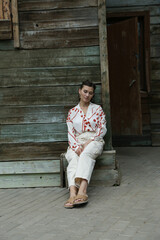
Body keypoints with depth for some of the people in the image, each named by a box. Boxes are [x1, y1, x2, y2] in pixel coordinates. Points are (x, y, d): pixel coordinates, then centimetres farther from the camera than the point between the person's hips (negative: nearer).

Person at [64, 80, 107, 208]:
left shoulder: (97, 109, 16)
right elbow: (70, 133, 9)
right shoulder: (72, 112, 19)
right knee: (74, 158, -35)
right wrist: (76, 146, -12)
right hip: (77, 143, 2)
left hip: (94, 141, -2)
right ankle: (73, 193, -56)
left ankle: (82, 190, -59)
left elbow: (102, 129, 6)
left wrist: (89, 142, -10)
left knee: (86, 154, -38)